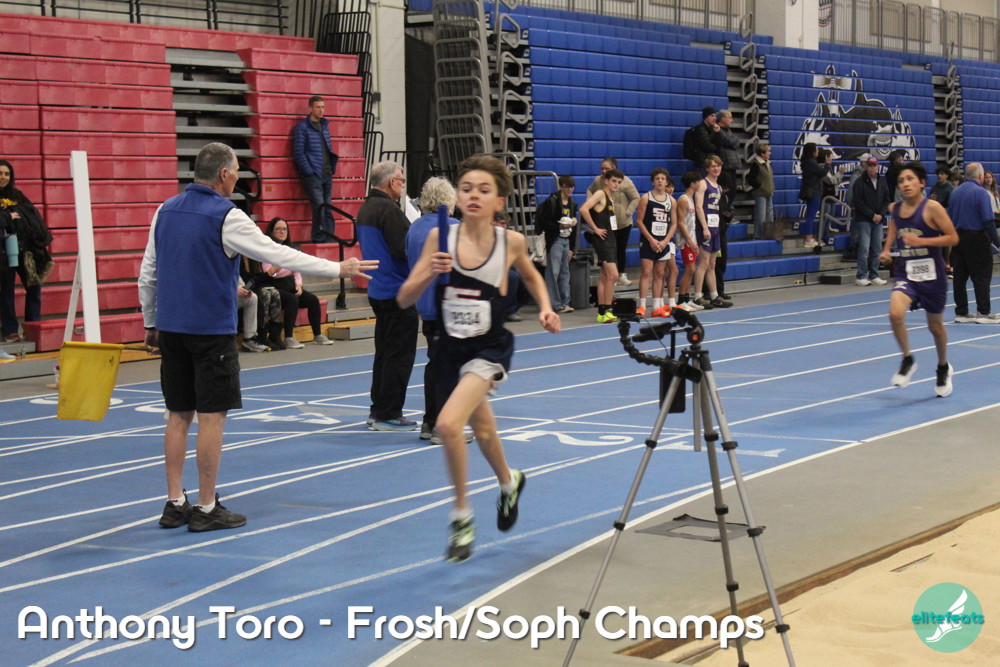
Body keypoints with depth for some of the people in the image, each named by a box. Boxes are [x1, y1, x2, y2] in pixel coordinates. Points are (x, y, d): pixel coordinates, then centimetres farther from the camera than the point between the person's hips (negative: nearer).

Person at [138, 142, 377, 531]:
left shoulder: (166, 211, 8)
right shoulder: (226, 217, -11)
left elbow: (147, 274, 12)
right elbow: (278, 255, -10)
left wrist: (151, 323, 22)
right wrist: (338, 269, -2)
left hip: (171, 327, 7)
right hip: (212, 330, -7)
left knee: (179, 415, 11)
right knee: (211, 416, -1)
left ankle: (175, 503, 14)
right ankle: (207, 509, 3)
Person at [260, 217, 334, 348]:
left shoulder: (290, 248, 15)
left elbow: (296, 271, 16)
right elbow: (268, 273, -16)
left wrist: (298, 285, -1)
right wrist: (279, 265, -33)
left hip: (290, 285, 7)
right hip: (275, 287, -7)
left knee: (313, 299, -13)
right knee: (292, 300, -33)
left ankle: (317, 336, -7)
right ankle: (288, 339, -35)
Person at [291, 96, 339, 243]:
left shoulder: (324, 126, 17)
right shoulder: (302, 127, -4)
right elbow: (298, 153, -9)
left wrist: (332, 168, 11)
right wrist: (309, 172, -14)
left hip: (327, 175, 7)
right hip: (312, 176, -7)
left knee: (328, 210, 7)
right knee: (319, 209, -13)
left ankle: (329, 241, 10)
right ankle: (319, 241, -8)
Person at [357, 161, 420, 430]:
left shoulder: (366, 208, 14)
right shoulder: (388, 209, -17)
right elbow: (405, 250, -24)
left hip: (378, 291, 10)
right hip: (398, 292, -10)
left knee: (385, 352, 16)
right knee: (399, 355, -4)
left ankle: (378, 410, 21)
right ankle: (388, 414, -2)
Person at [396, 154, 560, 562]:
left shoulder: (511, 242, -8)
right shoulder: (441, 238, -8)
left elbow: (531, 276, 15)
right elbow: (404, 300, -9)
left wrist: (545, 308, -2)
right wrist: (429, 273, -27)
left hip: (490, 348, -3)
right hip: (450, 348, 3)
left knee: (448, 423, -25)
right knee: (482, 427, 24)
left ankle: (461, 515, -5)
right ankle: (508, 482, 57)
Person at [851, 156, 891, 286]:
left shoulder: (883, 183, 13)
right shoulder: (860, 183, -3)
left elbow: (887, 201, 13)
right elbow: (858, 202, -8)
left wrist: (881, 214, -4)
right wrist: (872, 215, -11)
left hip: (878, 221, 5)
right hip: (863, 220, -5)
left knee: (877, 249, 5)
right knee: (864, 248, -10)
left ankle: (874, 276, 12)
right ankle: (861, 276, -6)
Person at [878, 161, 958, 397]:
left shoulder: (932, 208, -12)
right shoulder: (895, 209, 2)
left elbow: (953, 238, -13)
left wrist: (921, 241, -24)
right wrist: (886, 250, 5)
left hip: (931, 274, -3)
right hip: (906, 273, 3)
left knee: (935, 325, 12)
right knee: (895, 313, -24)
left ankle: (943, 368, 39)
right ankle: (907, 360, -2)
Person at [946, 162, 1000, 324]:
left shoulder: (955, 192, 9)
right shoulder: (980, 192, -11)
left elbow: (949, 219, 12)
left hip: (957, 238, 7)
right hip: (976, 238, -6)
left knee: (959, 276, 8)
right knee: (982, 276, -1)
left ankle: (961, 312, 11)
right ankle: (983, 312, -1)